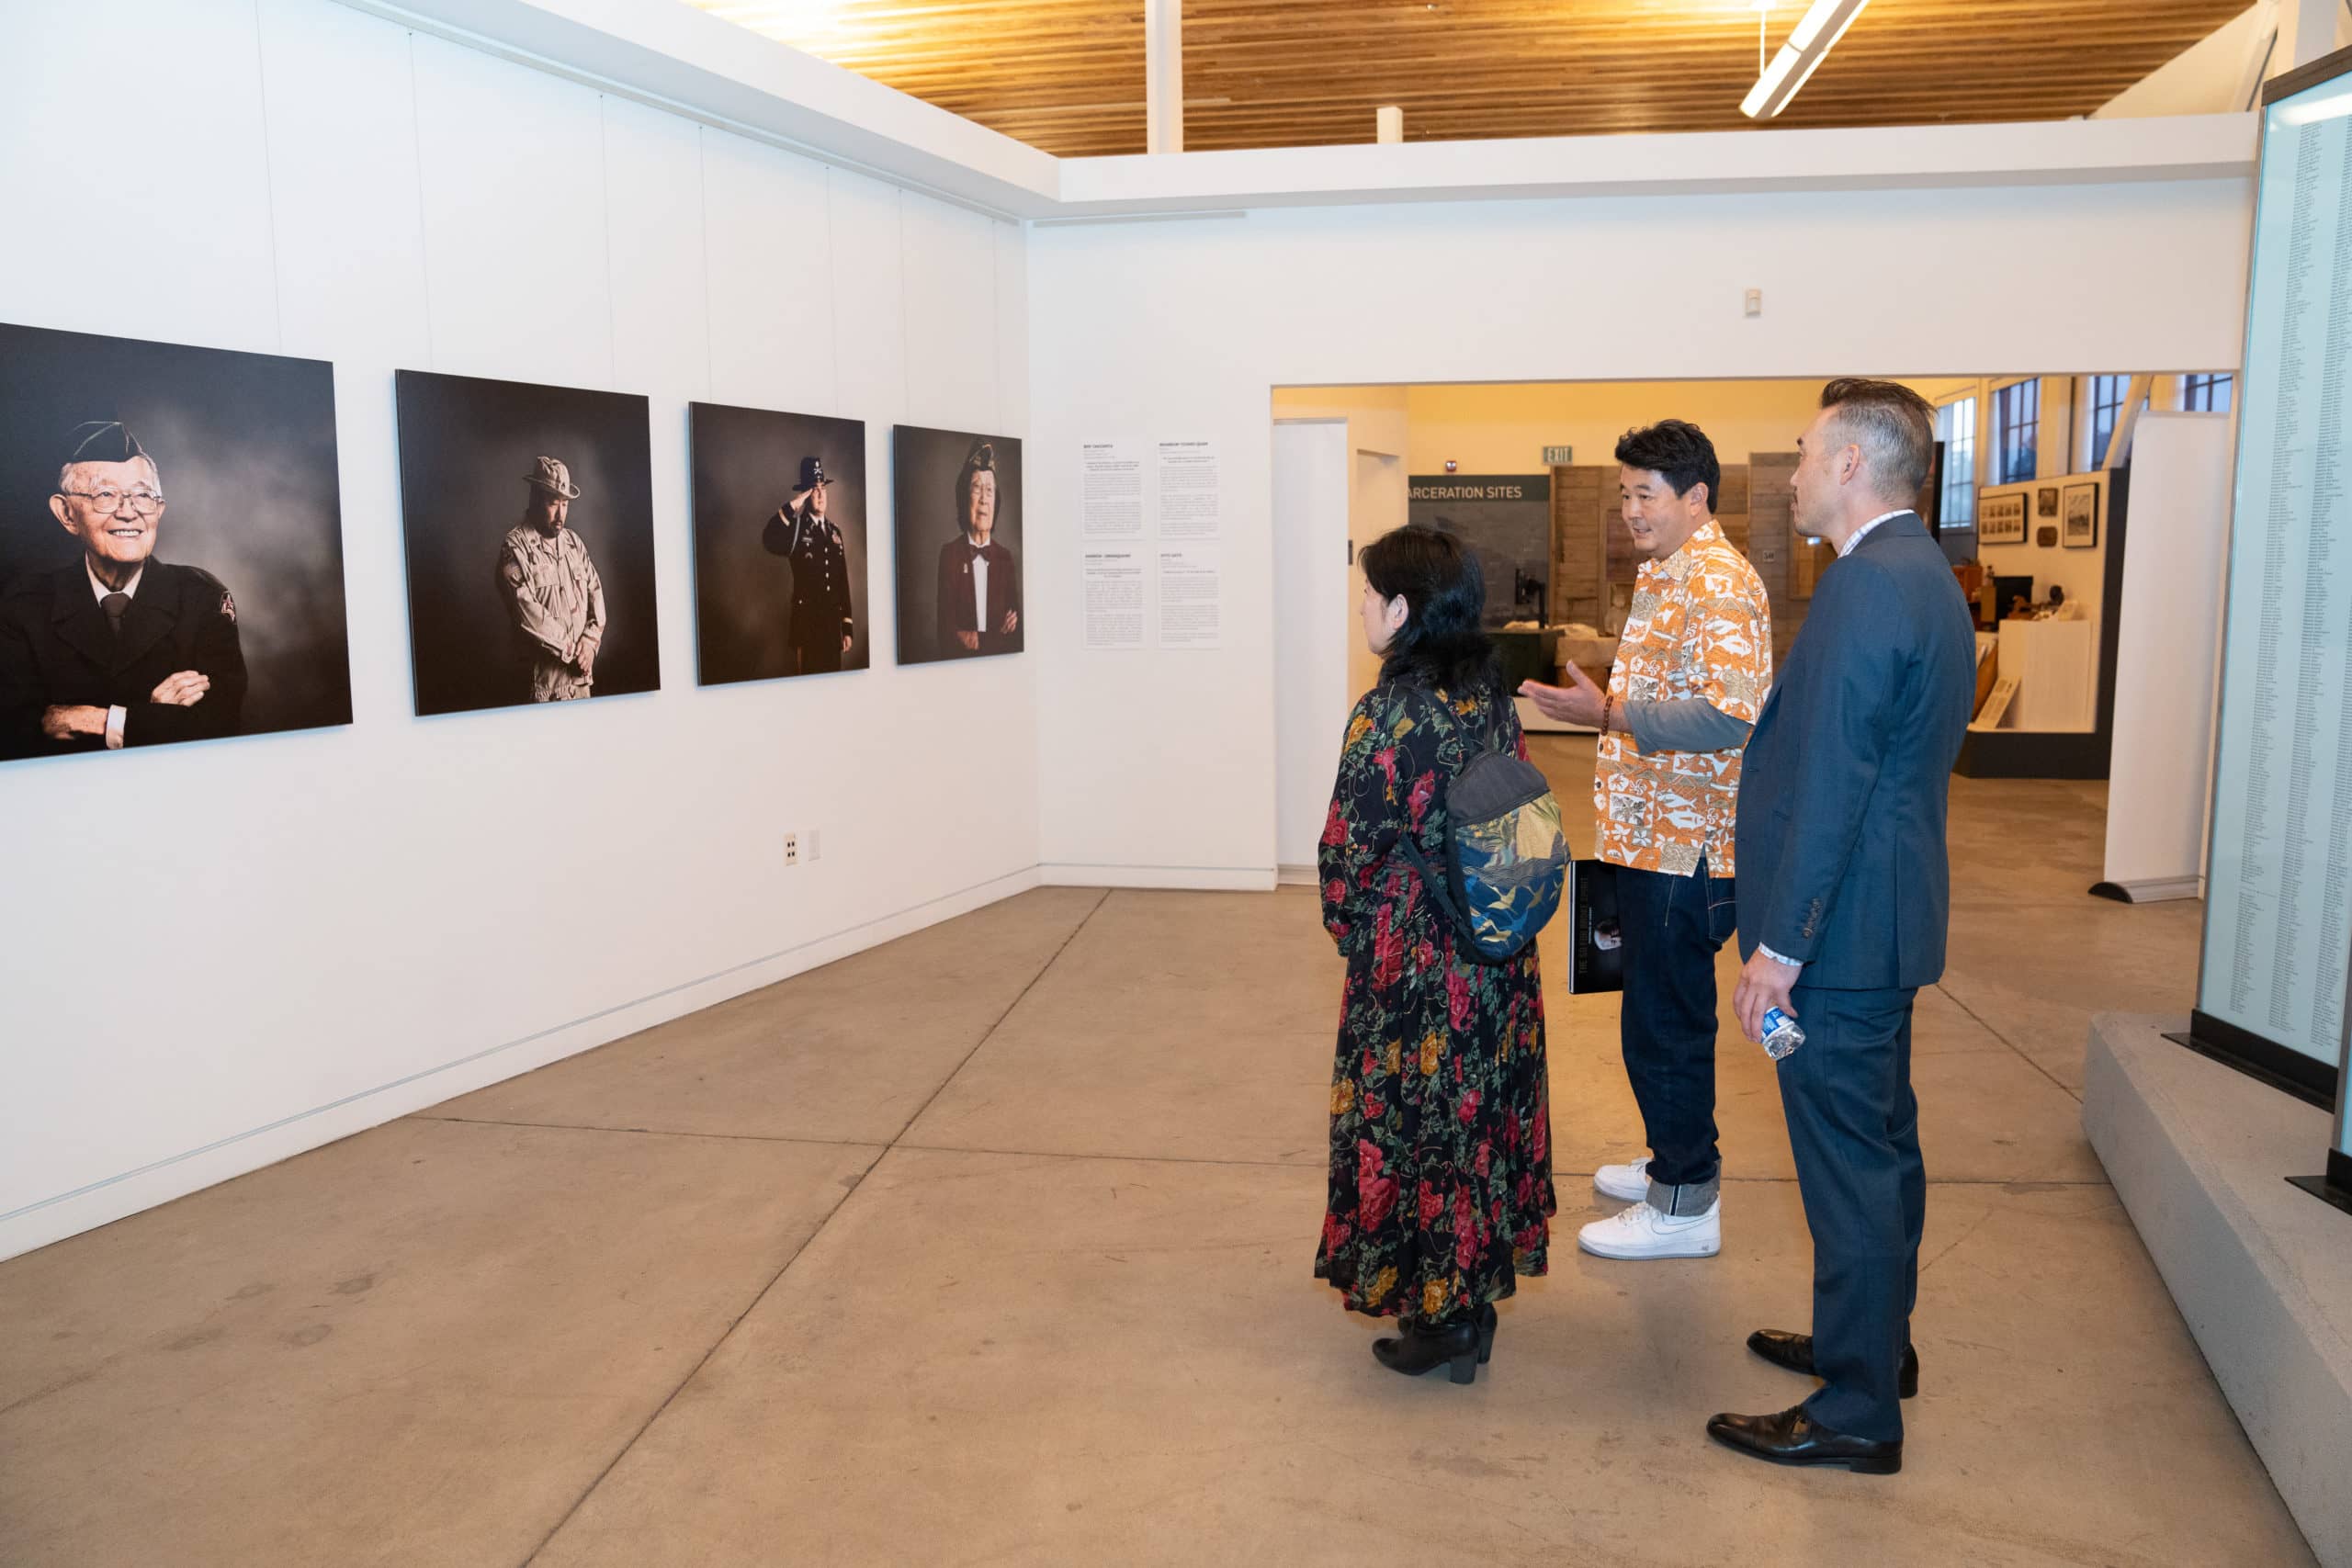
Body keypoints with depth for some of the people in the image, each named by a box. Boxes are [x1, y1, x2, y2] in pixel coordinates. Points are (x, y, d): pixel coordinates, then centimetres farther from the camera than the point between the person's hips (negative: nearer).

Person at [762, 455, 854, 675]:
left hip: (833, 622, 5)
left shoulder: (834, 529, 11)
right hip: (806, 621, -5)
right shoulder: (796, 528, -4)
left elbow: (843, 581, 12)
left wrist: (847, 628, 9)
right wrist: (792, 506, -26)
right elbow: (769, 541, -27)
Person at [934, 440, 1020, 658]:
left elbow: (1014, 639, 8)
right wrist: (995, 638, -16)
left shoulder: (1006, 558, 9)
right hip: (959, 665, -2)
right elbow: (945, 628, -3)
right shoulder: (950, 554, 3)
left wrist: (976, 639, -11)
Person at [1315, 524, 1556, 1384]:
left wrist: (1349, 925, 2)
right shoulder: (1493, 697, 2)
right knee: (1482, 1109, 17)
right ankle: (1475, 1294, 31)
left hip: (1415, 962, -7)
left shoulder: (1390, 715, -20)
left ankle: (1439, 1316, 18)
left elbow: (1350, 852, -16)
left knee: (1414, 1119, 7)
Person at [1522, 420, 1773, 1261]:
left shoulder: (1717, 583, -16)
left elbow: (1732, 717, -27)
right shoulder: (1666, 576, 16)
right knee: (1660, 1013, 19)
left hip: (1682, 849, -10)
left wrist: (1611, 713, -26)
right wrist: (1604, 706, 14)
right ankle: (1678, 1161, 33)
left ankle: (1685, 1207, 10)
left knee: (1666, 1023, -2)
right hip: (1652, 839, 10)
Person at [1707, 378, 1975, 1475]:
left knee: (1850, 1162, 0)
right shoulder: (1924, 576, 13)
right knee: (1880, 1142, 21)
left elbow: (1830, 787, -23)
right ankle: (1875, 1340, 38)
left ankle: (1857, 1411, 12)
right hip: (1884, 926, 11)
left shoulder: (1867, 586, -20)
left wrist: (1779, 945, -20)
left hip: (1842, 930, -10)